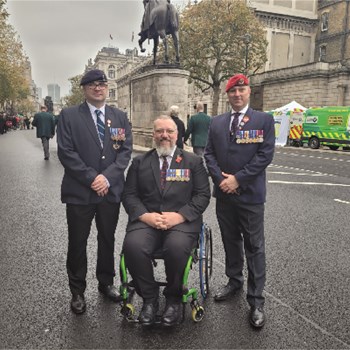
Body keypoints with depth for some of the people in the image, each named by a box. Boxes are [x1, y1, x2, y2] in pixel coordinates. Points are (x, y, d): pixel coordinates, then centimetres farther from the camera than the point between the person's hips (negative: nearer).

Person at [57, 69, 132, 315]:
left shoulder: (120, 117, 8)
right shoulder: (69, 116, 0)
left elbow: (126, 151, 1)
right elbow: (66, 151, -8)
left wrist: (107, 177, -12)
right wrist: (91, 178, -14)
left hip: (111, 190, 3)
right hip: (79, 191, -2)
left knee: (108, 239, 15)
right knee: (77, 242, 8)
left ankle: (106, 283, 34)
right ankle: (77, 291, 26)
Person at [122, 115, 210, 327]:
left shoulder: (193, 161, 11)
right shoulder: (140, 162, 15)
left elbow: (203, 195, 3)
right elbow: (129, 195, 8)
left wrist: (179, 215, -13)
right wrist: (145, 215, -11)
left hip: (182, 220, -1)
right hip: (147, 219, 2)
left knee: (177, 248, -33)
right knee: (133, 246, -29)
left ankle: (174, 299, -3)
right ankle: (149, 298, -4)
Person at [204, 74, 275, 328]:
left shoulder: (264, 120, -2)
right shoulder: (217, 122, 10)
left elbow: (265, 154, -10)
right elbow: (209, 153, 7)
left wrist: (237, 178, -14)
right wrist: (220, 178, -9)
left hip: (250, 194, -4)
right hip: (224, 193, 4)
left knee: (254, 247, 2)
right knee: (230, 242, 16)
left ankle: (256, 300, 12)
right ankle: (234, 281, 35)